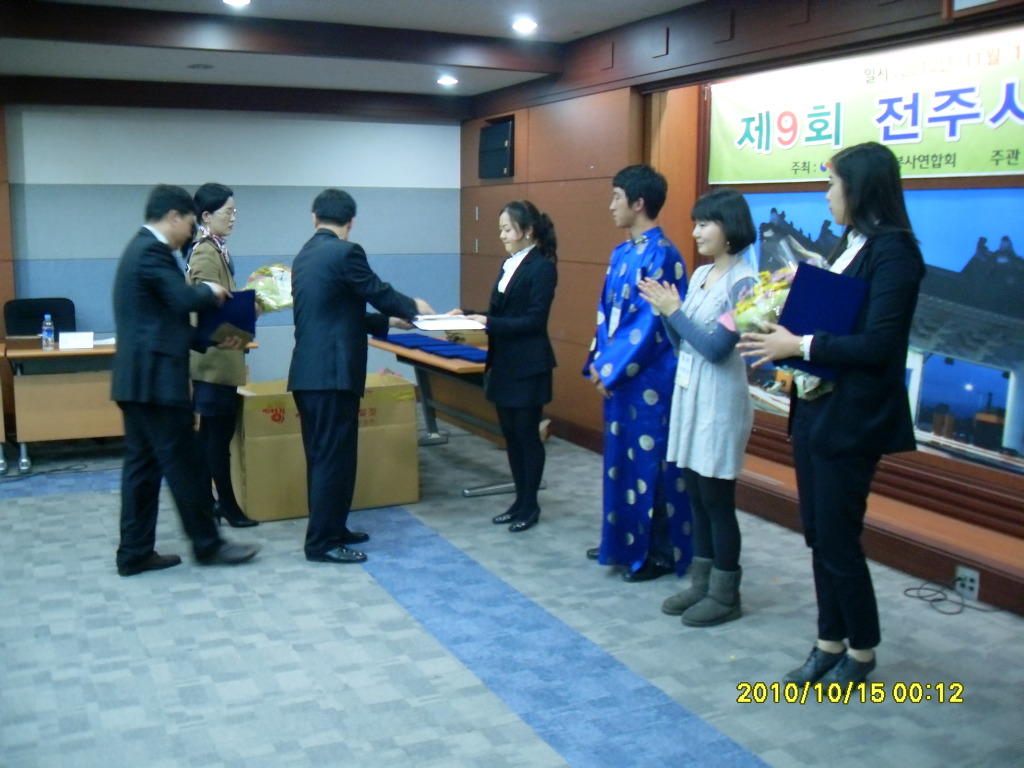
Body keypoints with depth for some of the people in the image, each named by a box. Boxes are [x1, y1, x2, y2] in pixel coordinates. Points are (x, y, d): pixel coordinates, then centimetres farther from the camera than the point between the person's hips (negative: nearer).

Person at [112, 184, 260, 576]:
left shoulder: (142, 248, 19)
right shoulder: (152, 251, -14)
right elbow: (184, 299, -26)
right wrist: (212, 291, -5)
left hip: (139, 376, 11)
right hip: (155, 376, -11)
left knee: (142, 463, 11)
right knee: (183, 462, -1)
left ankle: (135, 552, 16)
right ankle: (207, 544, 9)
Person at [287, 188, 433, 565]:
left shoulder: (304, 256, 16)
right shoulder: (345, 252, -12)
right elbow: (381, 294, -5)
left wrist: (388, 321, 26)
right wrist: (414, 307, 15)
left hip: (308, 372, 9)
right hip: (332, 373, -9)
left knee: (321, 456, 16)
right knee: (334, 457, -2)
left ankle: (330, 528, 27)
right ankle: (322, 543, 4)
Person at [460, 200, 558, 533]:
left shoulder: (542, 267, -13)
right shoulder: (509, 265, 12)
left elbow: (534, 320, -18)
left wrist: (488, 322, -21)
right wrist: (471, 317, -1)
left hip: (528, 366, -8)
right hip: (503, 364, 8)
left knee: (527, 433, 2)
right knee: (510, 433, 13)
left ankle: (530, 506, 15)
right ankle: (520, 501, 25)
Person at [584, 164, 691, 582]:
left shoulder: (661, 254, -15)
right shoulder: (621, 253, 12)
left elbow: (651, 323, -19)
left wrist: (612, 369, -15)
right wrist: (598, 361, 4)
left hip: (649, 379, -9)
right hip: (617, 374, 9)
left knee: (650, 462, 0)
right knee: (621, 457, 16)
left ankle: (660, 552, 14)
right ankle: (623, 542, 30)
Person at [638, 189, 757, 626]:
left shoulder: (743, 282, -13)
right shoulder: (700, 274, 10)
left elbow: (717, 347, -19)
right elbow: (681, 342, 11)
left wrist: (674, 311, -15)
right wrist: (663, 310, -4)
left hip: (719, 400, -8)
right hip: (688, 393, 8)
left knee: (717, 499, 1)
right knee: (696, 495, 13)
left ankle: (725, 595, 14)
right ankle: (701, 584, 24)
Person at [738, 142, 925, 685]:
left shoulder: (893, 251, -15)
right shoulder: (851, 246, 11)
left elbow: (878, 344, -22)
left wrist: (800, 346, -18)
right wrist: (786, 330, -4)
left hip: (851, 419, -8)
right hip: (814, 408, 9)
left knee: (838, 539, 2)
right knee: (818, 535, 15)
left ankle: (861, 651, 22)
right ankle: (830, 641, 29)